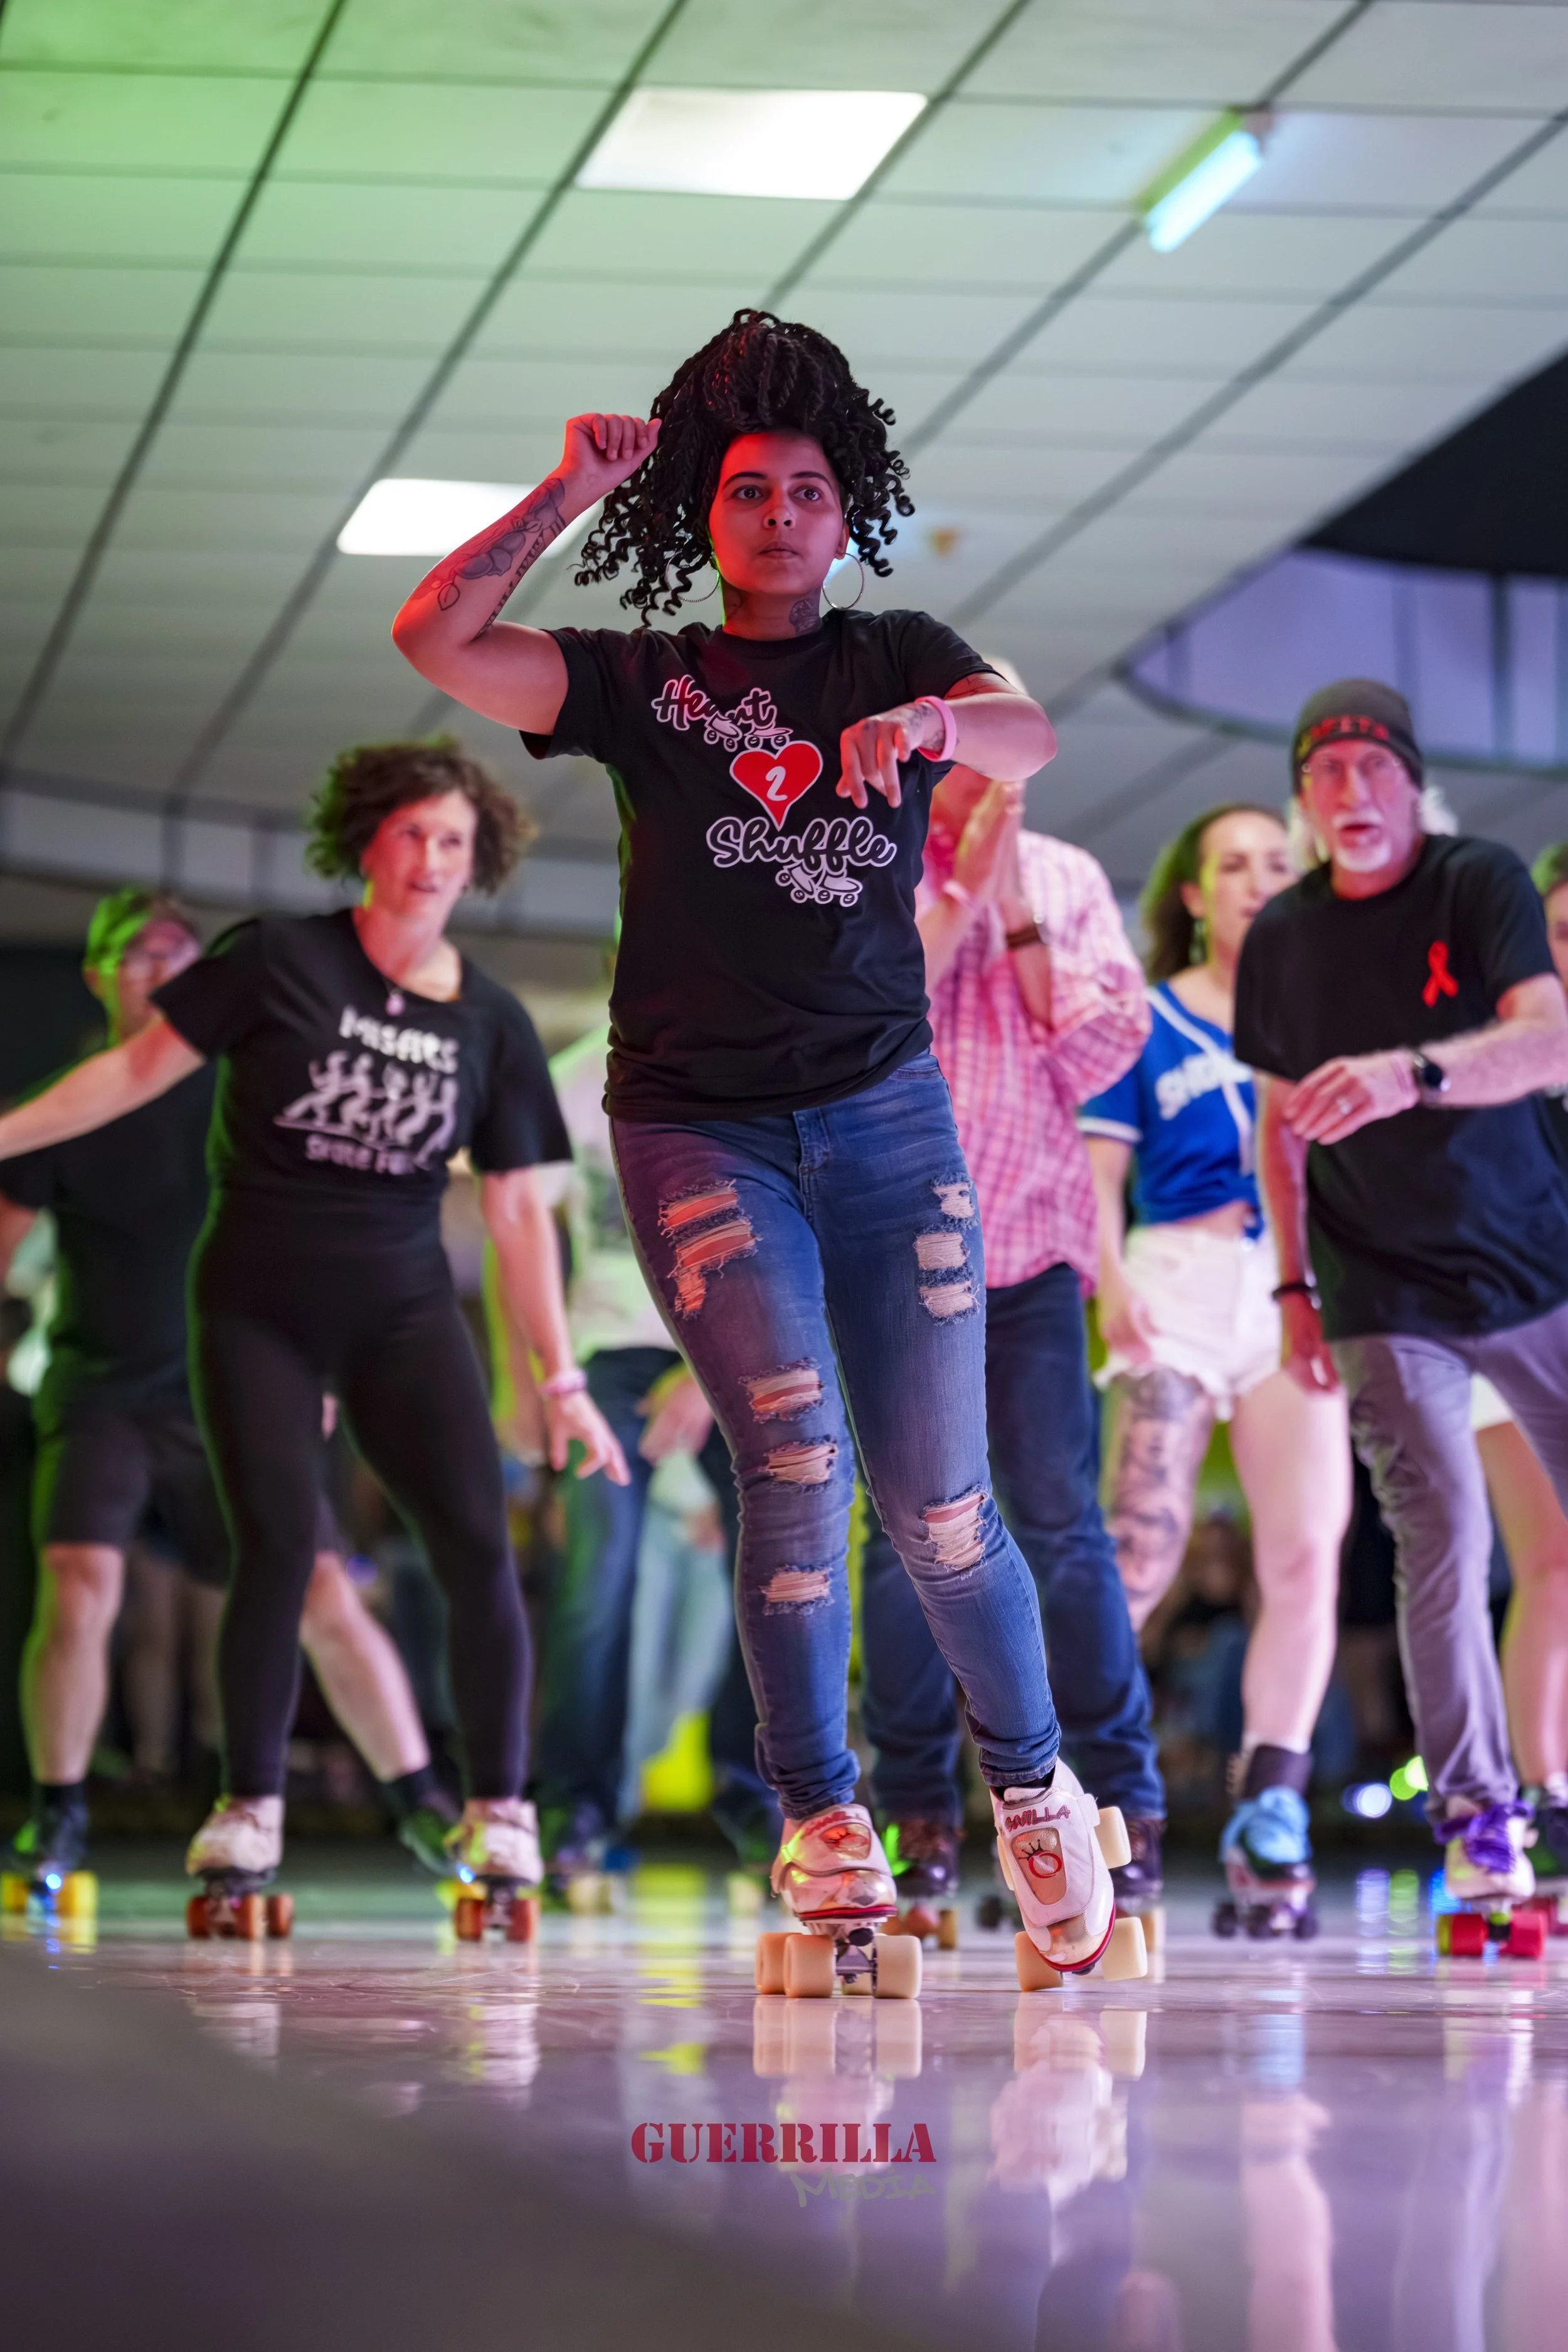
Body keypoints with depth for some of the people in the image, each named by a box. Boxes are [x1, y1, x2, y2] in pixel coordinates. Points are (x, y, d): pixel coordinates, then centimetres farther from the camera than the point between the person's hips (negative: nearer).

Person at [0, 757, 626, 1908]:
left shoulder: (492, 1022, 3)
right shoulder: (278, 960, -5)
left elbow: (518, 1209, 6)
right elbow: (141, 1067, 0)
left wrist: (562, 1381, 4)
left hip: (405, 1315, 2)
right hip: (260, 1312, -2)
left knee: (479, 1545, -11)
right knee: (277, 1545, -13)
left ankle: (498, 1812, 3)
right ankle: (250, 1811, 6)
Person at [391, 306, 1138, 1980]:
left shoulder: (899, 657, 11)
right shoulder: (641, 682, 10)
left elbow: (1025, 740, -11)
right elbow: (433, 638, -3)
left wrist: (924, 724, -33)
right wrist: (572, 491, -3)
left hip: (886, 1115, 1)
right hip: (699, 1128, -1)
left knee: (937, 1509, -2)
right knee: (794, 1454, -20)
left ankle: (1034, 1787, 21)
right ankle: (821, 1822, -9)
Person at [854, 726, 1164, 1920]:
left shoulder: (1067, 879, 10)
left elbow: (1101, 1052, 0)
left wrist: (1018, 910, -7)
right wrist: (958, 887, -10)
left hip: (1030, 1242, 1)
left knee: (1063, 1521, -5)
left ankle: (1127, 1809, 0)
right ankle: (922, 1820, 6)